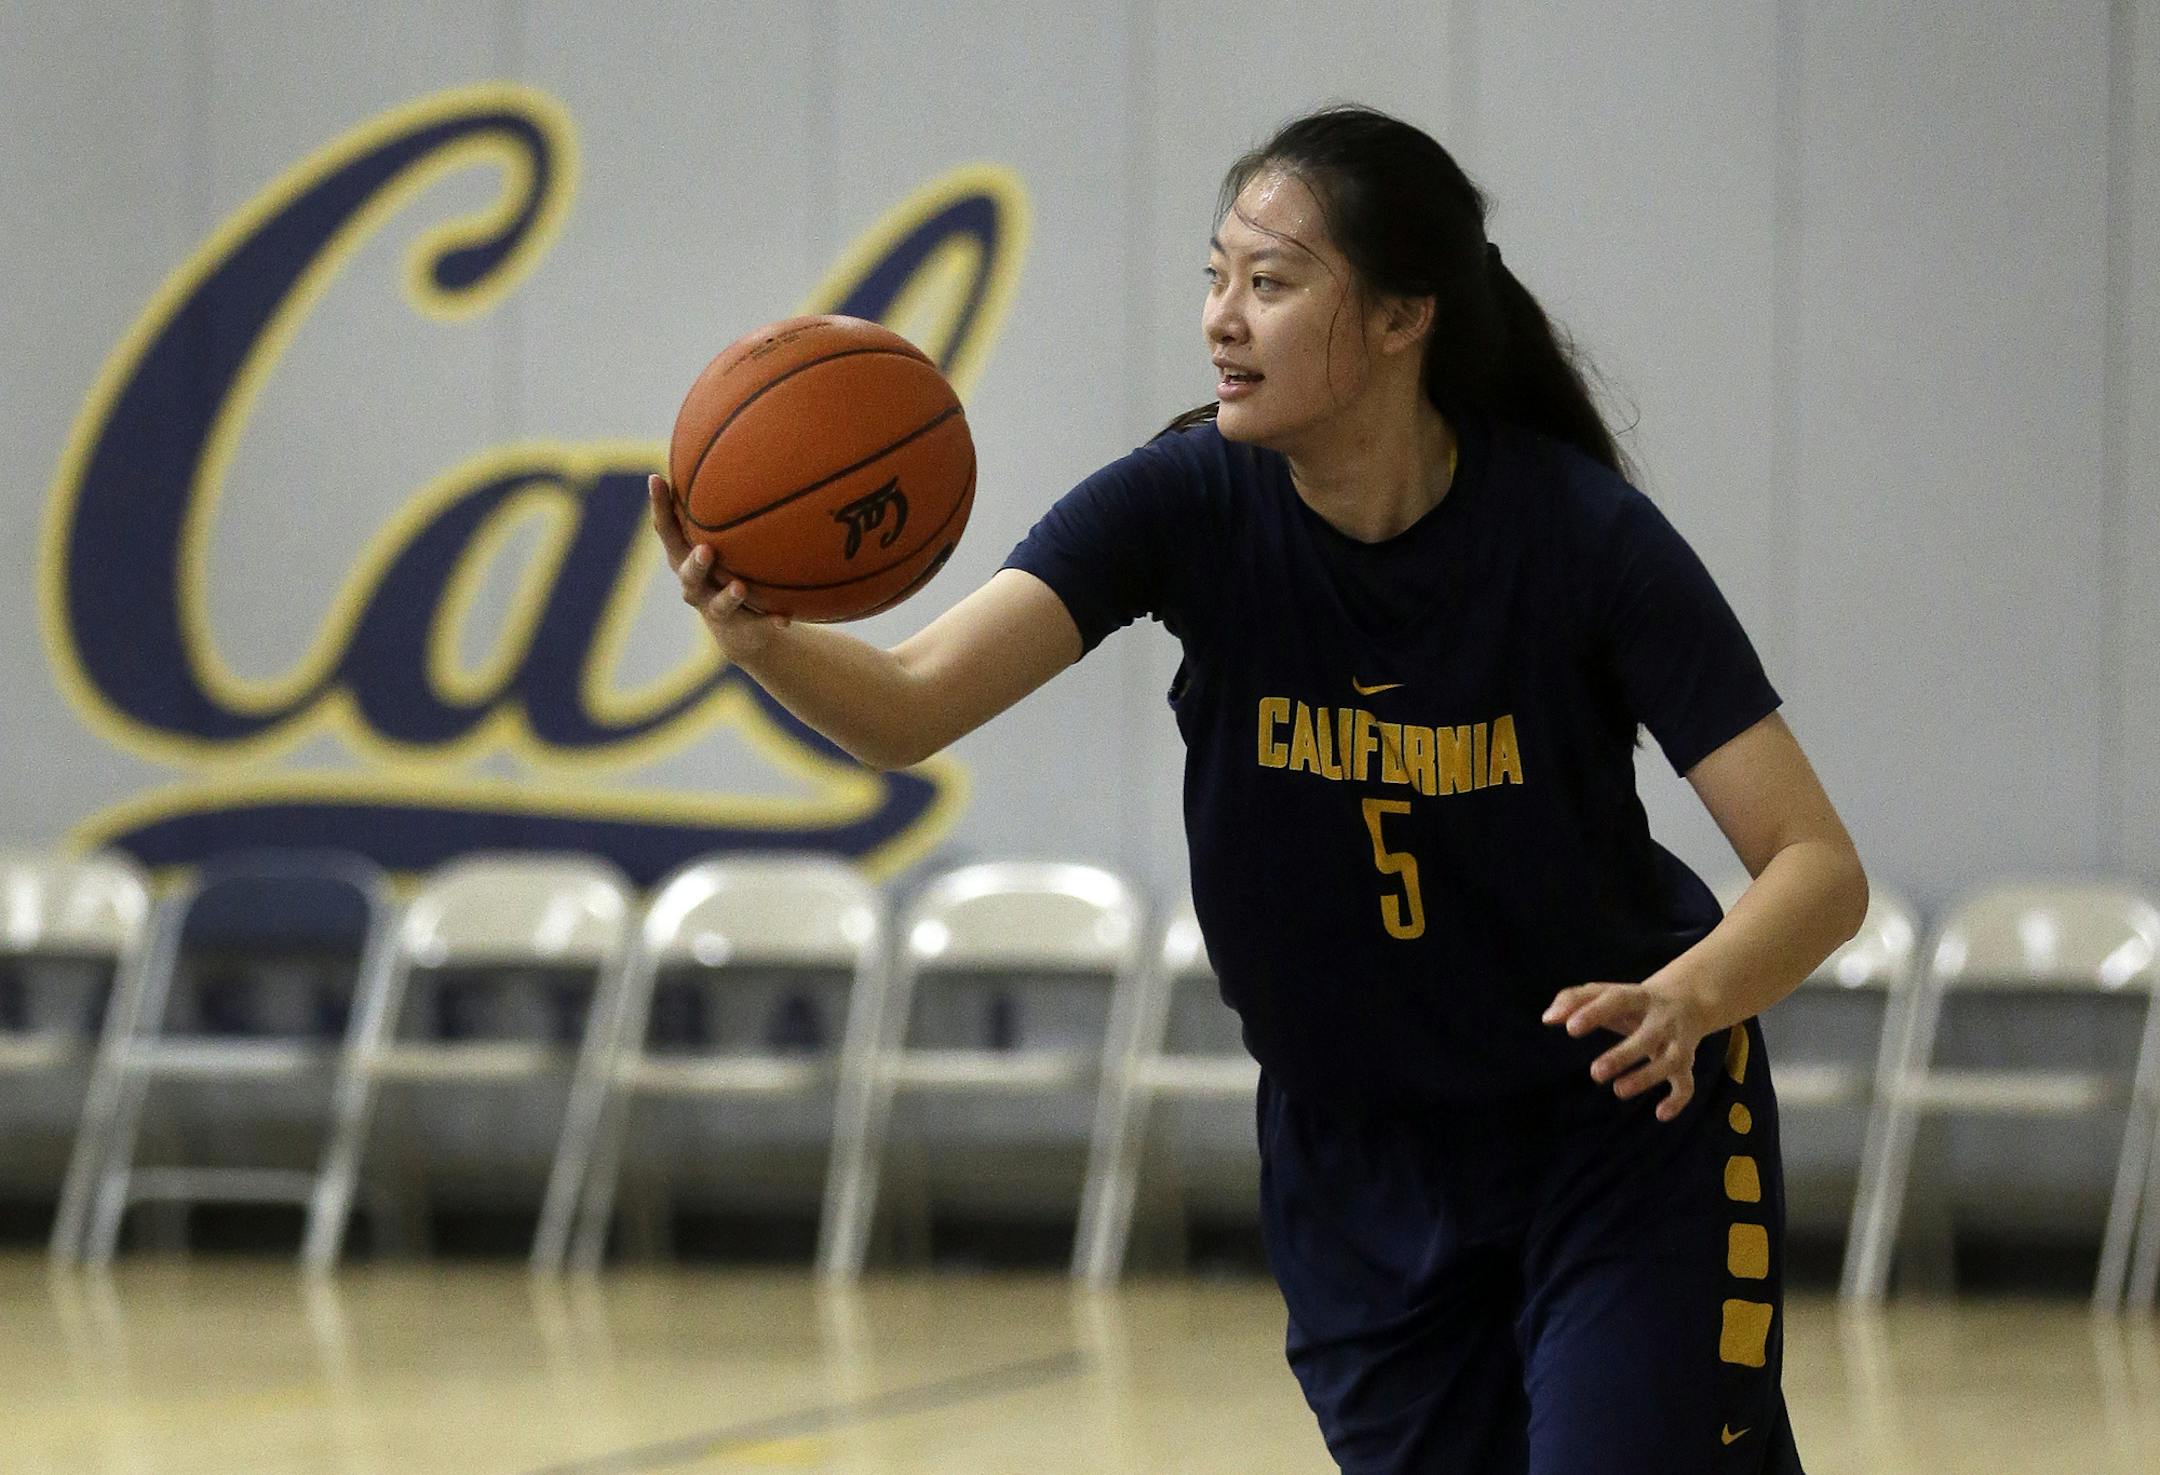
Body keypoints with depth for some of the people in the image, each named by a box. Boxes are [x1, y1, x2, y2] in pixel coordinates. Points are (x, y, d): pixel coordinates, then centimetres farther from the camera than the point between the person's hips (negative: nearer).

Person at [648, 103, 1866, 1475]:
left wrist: (1682, 1004, -42)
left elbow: (1819, 868, -22)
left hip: (1627, 1131, -3)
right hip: (1357, 1150, 3)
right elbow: (911, 705, -27)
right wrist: (764, 639, -49)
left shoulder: (1580, 533, -21)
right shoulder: (1193, 504, -15)